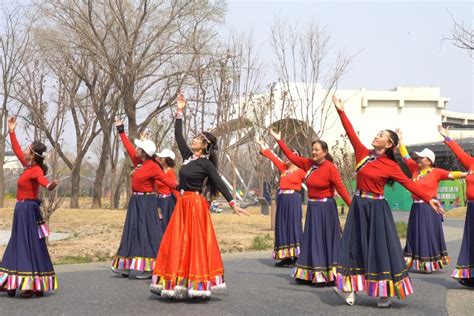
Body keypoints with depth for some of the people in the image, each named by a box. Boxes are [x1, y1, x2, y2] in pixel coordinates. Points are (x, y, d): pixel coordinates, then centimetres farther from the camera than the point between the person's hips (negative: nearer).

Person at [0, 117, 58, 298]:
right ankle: (16, 284, 19)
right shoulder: (28, 167, 9)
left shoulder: (36, 170, -16)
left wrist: (49, 186, -60)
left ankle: (33, 286, -8)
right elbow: (16, 150, 22)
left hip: (28, 210, -9)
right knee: (18, 245, 12)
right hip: (22, 210, 9)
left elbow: (42, 180, -38)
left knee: (30, 245, -9)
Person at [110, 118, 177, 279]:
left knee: (146, 233, -7)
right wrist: (121, 130, 26)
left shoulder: (152, 167, -15)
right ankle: (126, 266, 17)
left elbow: (165, 179, -21)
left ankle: (149, 268, -5)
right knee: (132, 232, 11)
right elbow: (128, 147, 19)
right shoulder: (138, 162, 8)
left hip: (146, 202, -9)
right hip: (136, 201, 9)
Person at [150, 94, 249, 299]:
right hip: (183, 204, 8)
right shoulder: (188, 156, 11)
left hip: (196, 205, -8)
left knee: (195, 243, -5)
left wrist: (233, 205, -16)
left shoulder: (206, 164, -9)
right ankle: (179, 284, 12)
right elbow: (178, 136, 17)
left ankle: (197, 285, 0)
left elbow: (220, 184, -12)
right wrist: (180, 112, 16)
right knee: (177, 244, 7)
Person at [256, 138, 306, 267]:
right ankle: (286, 257, 10)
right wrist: (263, 146, 24)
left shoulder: (300, 171, -4)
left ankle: (295, 257, -4)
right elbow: (273, 158, 19)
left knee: (293, 226, -6)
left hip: (293, 200, -7)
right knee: (282, 227, 6)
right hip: (282, 199, 7)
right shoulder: (284, 168, 13)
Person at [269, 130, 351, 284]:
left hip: (326, 208, -7)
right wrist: (279, 140, 11)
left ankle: (329, 274, 3)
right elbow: (291, 156, 11)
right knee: (312, 241, 11)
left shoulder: (330, 167, -15)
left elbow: (341, 188, -17)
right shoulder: (308, 164, 4)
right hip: (312, 208, 7)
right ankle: (313, 273, 19)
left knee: (326, 240, -3)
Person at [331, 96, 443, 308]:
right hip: (358, 206, 5)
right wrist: (341, 111, 4)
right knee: (355, 246, 6)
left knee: (380, 249, -1)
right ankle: (349, 288, 12)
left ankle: (385, 293, 7)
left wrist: (429, 199, -20)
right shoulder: (363, 154, 4)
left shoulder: (390, 166, -8)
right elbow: (351, 133, 5)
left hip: (376, 209, -5)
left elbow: (409, 183, -11)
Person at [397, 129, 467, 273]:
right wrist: (400, 140, 13)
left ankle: (430, 263, 3)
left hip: (429, 208, -6)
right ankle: (418, 262, 17)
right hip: (416, 208, 6)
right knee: (416, 234, 9)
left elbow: (450, 174, -18)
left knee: (429, 234, -3)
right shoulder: (415, 169, 7)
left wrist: (465, 174, -33)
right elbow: (406, 157, 14)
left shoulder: (436, 172, -8)